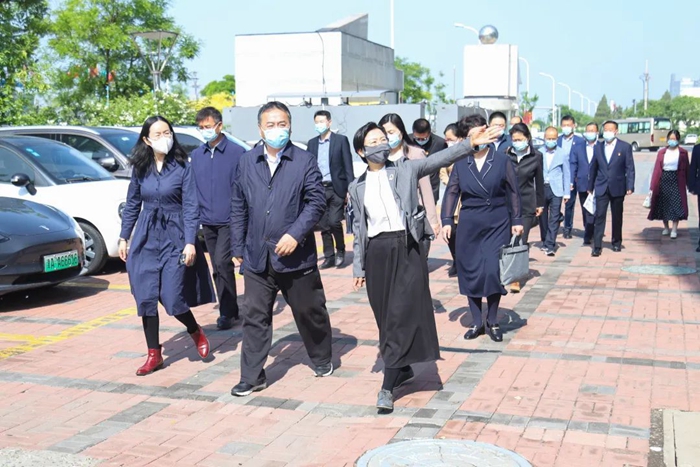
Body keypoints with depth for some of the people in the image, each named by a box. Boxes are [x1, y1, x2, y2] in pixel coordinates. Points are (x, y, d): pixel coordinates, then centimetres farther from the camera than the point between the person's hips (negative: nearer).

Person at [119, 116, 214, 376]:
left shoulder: (182, 167, -6)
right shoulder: (140, 169, 5)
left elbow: (191, 208, -8)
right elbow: (132, 205, 13)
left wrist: (190, 242, -14)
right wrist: (124, 238, 10)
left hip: (175, 237, -3)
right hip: (146, 239, 4)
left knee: (172, 297, -6)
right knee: (145, 298, 2)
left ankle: (195, 332, 26)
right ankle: (154, 355, 15)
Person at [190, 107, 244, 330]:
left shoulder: (237, 153, -6)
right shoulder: (195, 155, 9)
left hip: (229, 220, -5)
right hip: (207, 222, 6)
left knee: (222, 263, -14)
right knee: (218, 268, 11)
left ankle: (227, 312, -2)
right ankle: (228, 310, 22)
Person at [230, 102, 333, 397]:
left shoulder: (305, 161, -3)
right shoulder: (247, 162, 6)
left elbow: (317, 202, -7)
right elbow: (238, 208, 9)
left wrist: (295, 234, -18)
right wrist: (238, 248, 7)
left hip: (296, 254, -2)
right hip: (257, 256, 2)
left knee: (309, 311, 13)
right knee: (255, 317, 5)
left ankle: (321, 359, 35)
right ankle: (252, 377, 13)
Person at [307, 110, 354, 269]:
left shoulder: (341, 140, 0)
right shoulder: (312, 143, 11)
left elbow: (348, 166, -3)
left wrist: (350, 189, -9)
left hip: (336, 188, -4)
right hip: (319, 189, 4)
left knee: (334, 221, -12)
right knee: (324, 226, 6)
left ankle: (340, 250, 10)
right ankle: (329, 256, 15)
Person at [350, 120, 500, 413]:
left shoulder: (405, 170, 4)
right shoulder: (357, 187, 10)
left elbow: (438, 160, -8)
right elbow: (359, 228, 13)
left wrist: (470, 144, -21)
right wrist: (358, 267, 11)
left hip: (405, 248, -2)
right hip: (376, 252, 3)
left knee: (402, 315, -9)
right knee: (386, 317, 8)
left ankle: (388, 386, -6)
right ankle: (403, 369, 29)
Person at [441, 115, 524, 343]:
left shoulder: (502, 160, -2)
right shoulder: (461, 163, 2)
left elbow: (513, 191, 2)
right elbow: (452, 192, 6)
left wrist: (517, 220, 1)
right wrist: (447, 220, -1)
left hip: (497, 224, -2)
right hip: (469, 225, 2)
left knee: (493, 271, -6)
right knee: (470, 272, 5)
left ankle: (492, 321, 14)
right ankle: (476, 322, 20)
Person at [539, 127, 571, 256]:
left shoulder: (563, 153, 3)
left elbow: (567, 174, 4)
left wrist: (567, 193, 1)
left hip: (556, 190, -2)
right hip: (540, 189, 2)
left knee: (554, 218, -7)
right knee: (542, 217, 10)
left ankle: (550, 245, -8)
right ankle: (545, 242, 24)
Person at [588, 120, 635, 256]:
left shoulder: (625, 147, 0)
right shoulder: (598, 148, 8)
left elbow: (630, 168, -2)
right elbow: (593, 168, 12)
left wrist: (630, 187, -10)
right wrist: (590, 187, 11)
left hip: (617, 188, -1)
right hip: (601, 188, 1)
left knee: (617, 217, 9)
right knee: (599, 216, -6)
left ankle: (617, 243, 25)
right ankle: (597, 246, -7)